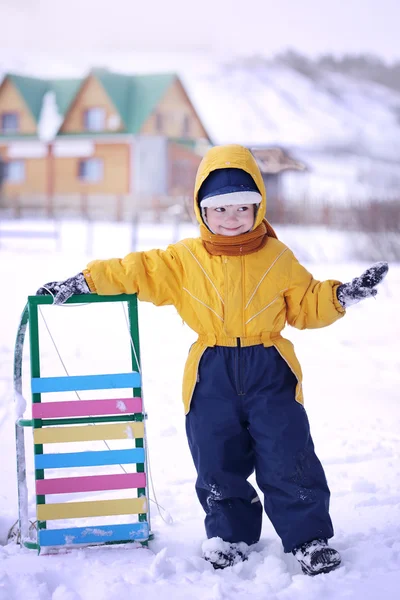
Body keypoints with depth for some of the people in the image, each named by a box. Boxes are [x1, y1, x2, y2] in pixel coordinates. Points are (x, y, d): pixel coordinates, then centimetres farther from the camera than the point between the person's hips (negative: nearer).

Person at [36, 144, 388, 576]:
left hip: (269, 370, -1)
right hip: (211, 374, 1)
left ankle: (309, 538, 11)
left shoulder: (278, 258, 3)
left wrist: (343, 296, -6)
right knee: (217, 464, 7)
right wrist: (85, 282, -4)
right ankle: (229, 533, 27)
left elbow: (305, 306, 9)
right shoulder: (184, 260, 3)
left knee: (288, 460, -3)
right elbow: (137, 271, 4)